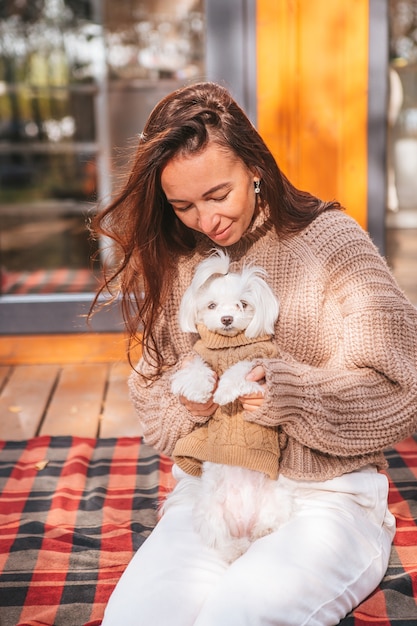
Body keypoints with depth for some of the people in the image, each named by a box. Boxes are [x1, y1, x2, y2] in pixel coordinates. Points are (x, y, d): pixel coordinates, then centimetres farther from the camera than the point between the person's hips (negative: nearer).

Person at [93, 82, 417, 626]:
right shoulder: (172, 261, 7)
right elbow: (152, 391, 11)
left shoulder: (329, 239, -6)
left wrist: (288, 394, -21)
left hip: (327, 493, -3)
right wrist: (186, 402, -12)